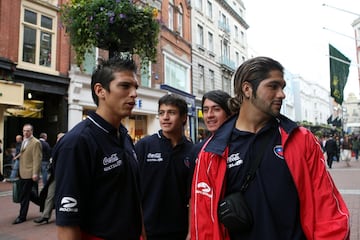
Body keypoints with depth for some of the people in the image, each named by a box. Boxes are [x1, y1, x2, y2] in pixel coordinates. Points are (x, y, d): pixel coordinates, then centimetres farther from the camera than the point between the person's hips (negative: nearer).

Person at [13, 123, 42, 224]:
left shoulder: (36, 142, -12)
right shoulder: (24, 142, 15)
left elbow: (37, 159, -16)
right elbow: (23, 156, 19)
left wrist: (35, 173, -21)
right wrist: (20, 170, 14)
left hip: (29, 173, -8)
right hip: (22, 173, 9)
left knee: (24, 196, -1)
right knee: (28, 194, 14)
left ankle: (22, 217, 11)